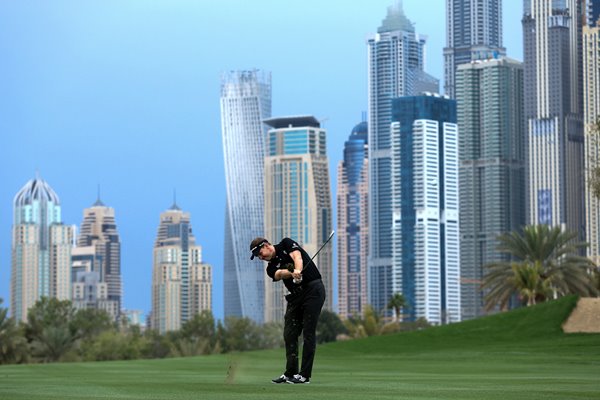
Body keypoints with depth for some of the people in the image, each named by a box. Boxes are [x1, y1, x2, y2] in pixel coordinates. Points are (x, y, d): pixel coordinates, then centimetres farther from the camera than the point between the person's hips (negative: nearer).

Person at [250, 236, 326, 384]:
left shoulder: (286, 244, 2)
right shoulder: (271, 268, 11)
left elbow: (297, 257, -17)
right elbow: (280, 274, -12)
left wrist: (297, 270, -40)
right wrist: (292, 273, -36)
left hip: (313, 288, -6)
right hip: (296, 295, 6)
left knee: (308, 332, -7)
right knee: (289, 334, 3)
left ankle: (305, 375, -7)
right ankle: (290, 374, 11)